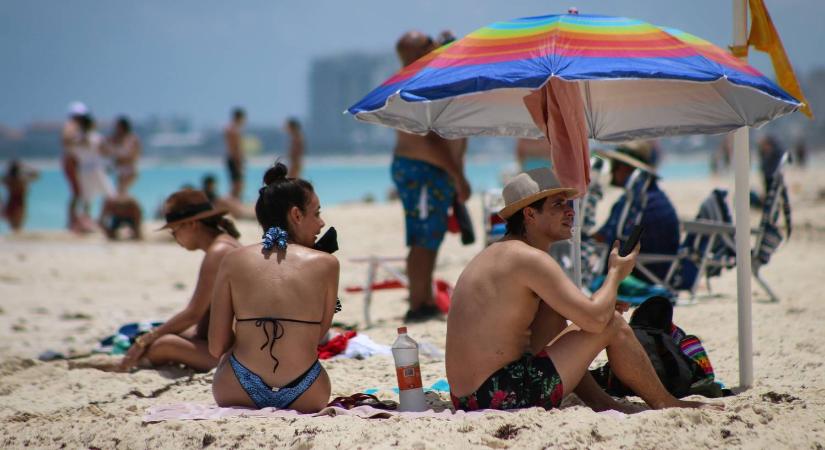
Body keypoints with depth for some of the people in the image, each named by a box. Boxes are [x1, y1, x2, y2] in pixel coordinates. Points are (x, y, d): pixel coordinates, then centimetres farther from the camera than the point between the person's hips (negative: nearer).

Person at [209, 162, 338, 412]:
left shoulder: (234, 261, 1)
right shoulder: (326, 264, -1)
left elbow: (216, 348, 2)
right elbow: (317, 337, 9)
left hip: (238, 395, 0)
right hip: (304, 398, 1)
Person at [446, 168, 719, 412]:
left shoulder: (495, 253, 17)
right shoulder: (530, 258, -13)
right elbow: (595, 319, -16)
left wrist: (604, 307, 19)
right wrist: (616, 273, 2)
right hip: (505, 398, -10)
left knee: (557, 310, 30)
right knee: (613, 325, -2)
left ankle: (602, 403, 25)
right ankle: (665, 405, 18)